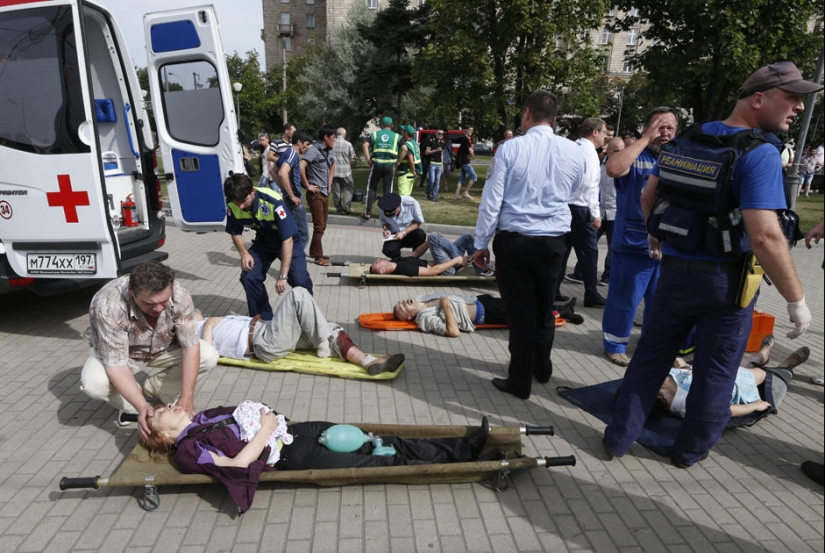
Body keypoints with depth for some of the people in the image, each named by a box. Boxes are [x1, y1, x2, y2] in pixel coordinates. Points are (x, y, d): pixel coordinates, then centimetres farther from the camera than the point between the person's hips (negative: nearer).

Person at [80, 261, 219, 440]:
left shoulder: (179, 295, -30)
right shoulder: (109, 306, -38)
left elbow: (190, 346, -25)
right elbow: (116, 367, -36)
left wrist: (186, 397, -32)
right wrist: (142, 407, -46)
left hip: (162, 350, 2)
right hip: (113, 352, -2)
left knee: (208, 356, -20)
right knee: (93, 383, -33)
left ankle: (152, 387, 0)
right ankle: (133, 405, -1)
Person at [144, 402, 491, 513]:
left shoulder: (204, 418, 22)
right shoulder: (187, 450, -2)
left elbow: (252, 416, 20)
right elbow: (238, 463, -15)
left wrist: (270, 418, 1)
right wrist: (267, 429, -11)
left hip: (295, 430, 7)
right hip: (289, 456, -7)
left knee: (385, 444, -5)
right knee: (382, 463, -12)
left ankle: (462, 448, -5)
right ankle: (466, 467, -9)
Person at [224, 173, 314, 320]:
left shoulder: (273, 201, -35)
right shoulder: (232, 205, -20)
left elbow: (287, 240, -33)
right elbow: (235, 232, 1)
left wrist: (283, 276, -34)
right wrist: (244, 253, -18)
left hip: (287, 240, -4)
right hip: (263, 241, 5)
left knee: (300, 280, -21)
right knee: (248, 277, -11)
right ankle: (263, 318, 9)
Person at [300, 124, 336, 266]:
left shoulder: (329, 151, 10)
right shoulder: (314, 150, -15)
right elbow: (301, 167, -26)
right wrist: (307, 185, -19)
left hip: (326, 193, 8)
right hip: (316, 193, -8)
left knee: (322, 225, 15)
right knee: (319, 226, -4)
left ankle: (314, 251, 28)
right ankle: (318, 256, 5)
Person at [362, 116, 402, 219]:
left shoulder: (375, 134, 9)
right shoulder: (397, 136, 9)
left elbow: (365, 146, -6)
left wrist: (368, 160, -5)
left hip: (376, 164, 0)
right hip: (390, 165, 0)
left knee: (371, 188, 10)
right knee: (388, 190, 8)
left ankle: (367, 212, 8)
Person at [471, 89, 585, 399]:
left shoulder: (510, 149, -10)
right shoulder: (574, 152, 0)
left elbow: (492, 200, -9)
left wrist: (481, 244, -2)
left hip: (513, 240, -3)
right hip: (553, 241, 4)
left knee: (520, 309, 6)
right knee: (544, 307, 20)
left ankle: (520, 380, 17)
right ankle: (542, 367, 40)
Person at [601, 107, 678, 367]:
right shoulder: (634, 156, -6)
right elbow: (613, 169, -29)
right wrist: (645, 140, -20)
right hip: (633, 243, -5)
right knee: (624, 299, 4)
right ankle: (615, 345, 20)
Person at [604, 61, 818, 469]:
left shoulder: (686, 141, 2)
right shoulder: (760, 153, -18)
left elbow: (647, 197, 10)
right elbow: (765, 237, -26)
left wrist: (656, 238, 26)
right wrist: (797, 300, -17)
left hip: (675, 269, 5)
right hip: (725, 280, -5)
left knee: (650, 356, 15)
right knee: (715, 371, 13)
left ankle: (619, 438, 23)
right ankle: (690, 450, 29)